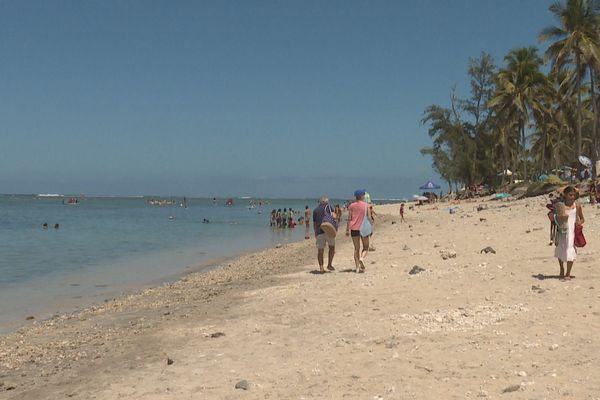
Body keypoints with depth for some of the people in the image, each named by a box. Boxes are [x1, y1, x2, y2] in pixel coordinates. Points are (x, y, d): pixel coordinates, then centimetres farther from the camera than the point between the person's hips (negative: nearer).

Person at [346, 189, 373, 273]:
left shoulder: (352, 206, 2)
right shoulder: (366, 205, -2)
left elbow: (349, 219, 0)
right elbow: (369, 218, -5)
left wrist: (347, 229, 4)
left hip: (354, 229, 2)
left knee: (356, 248, 9)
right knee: (365, 247, 11)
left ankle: (357, 267, 4)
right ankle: (362, 258, -18)